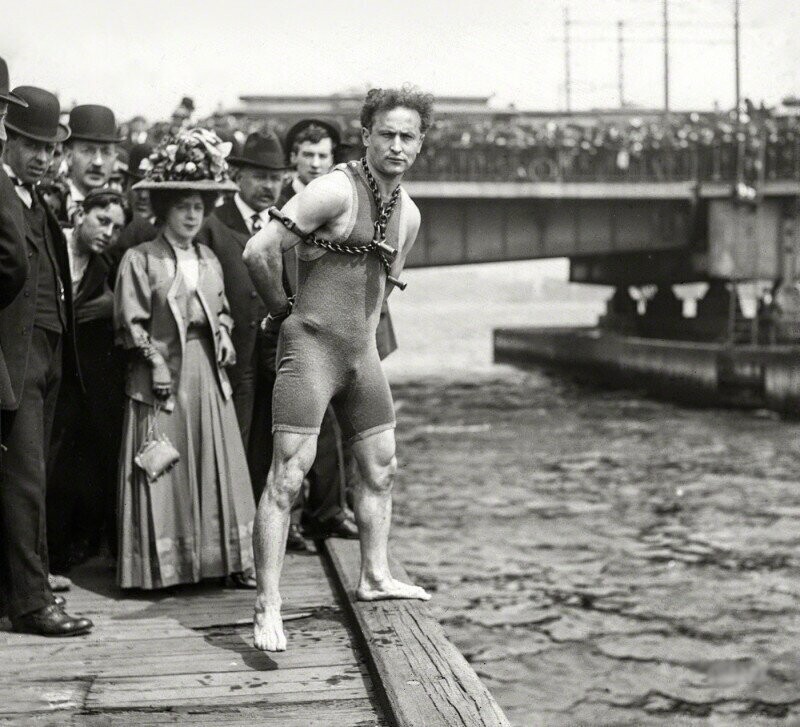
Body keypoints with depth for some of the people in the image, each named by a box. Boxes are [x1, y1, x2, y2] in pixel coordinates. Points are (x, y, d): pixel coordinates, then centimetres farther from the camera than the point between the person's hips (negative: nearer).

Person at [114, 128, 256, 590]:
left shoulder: (208, 259, 12)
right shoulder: (140, 259, -5)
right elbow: (131, 322, -8)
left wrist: (223, 334, 3)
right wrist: (154, 359, -15)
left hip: (207, 373, 5)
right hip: (162, 374, -5)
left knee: (217, 465, 7)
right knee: (165, 471, -1)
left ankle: (230, 557, 12)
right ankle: (162, 564, 7)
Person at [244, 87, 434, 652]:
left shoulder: (409, 214, 10)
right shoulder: (336, 191, -15)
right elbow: (259, 251, -18)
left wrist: (363, 329, 18)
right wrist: (283, 309, -6)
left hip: (362, 351, 8)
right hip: (312, 346, -8)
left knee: (381, 468, 16)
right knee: (288, 474, -10)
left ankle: (376, 576, 32)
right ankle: (268, 605, -8)